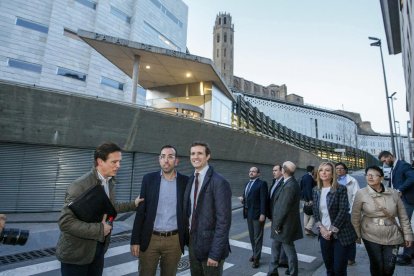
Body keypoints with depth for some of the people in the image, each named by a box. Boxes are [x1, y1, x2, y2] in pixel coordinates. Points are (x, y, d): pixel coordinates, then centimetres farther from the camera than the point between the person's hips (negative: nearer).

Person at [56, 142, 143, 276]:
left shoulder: (110, 182, 1)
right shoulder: (80, 185, -25)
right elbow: (65, 222, -26)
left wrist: (133, 204, 12)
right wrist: (99, 229, -26)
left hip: (99, 247, 7)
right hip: (76, 252, -7)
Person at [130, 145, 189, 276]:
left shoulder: (185, 181, -4)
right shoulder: (149, 179, -3)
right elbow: (140, 211, 0)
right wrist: (135, 240, -2)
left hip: (174, 240, 0)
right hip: (149, 239, 0)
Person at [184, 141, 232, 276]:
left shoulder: (219, 182, -18)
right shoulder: (190, 180, 4)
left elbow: (224, 220, -19)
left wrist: (215, 253, -18)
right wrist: (187, 237, 5)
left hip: (210, 244, -6)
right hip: (192, 242, 6)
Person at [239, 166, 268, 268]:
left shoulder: (262, 183, -9)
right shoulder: (247, 184, 14)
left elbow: (263, 200, -15)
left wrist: (262, 214, -20)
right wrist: (242, 199, -2)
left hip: (257, 214, -7)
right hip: (248, 213, 7)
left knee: (257, 236, 2)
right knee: (252, 236, 16)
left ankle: (256, 258, 12)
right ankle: (255, 253, 31)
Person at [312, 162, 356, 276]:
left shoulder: (341, 189, -10)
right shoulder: (316, 190, 4)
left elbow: (343, 211, -15)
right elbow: (315, 211, 6)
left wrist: (332, 230, -16)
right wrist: (321, 228, -6)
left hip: (340, 233, -4)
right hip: (324, 233, 4)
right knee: (328, 266, 15)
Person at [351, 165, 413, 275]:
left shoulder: (393, 193, -3)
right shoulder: (361, 193, -11)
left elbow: (403, 216, 6)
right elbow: (355, 216, -3)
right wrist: (357, 235, 2)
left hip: (392, 236, 2)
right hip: (371, 237, -2)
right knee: (377, 266, 7)